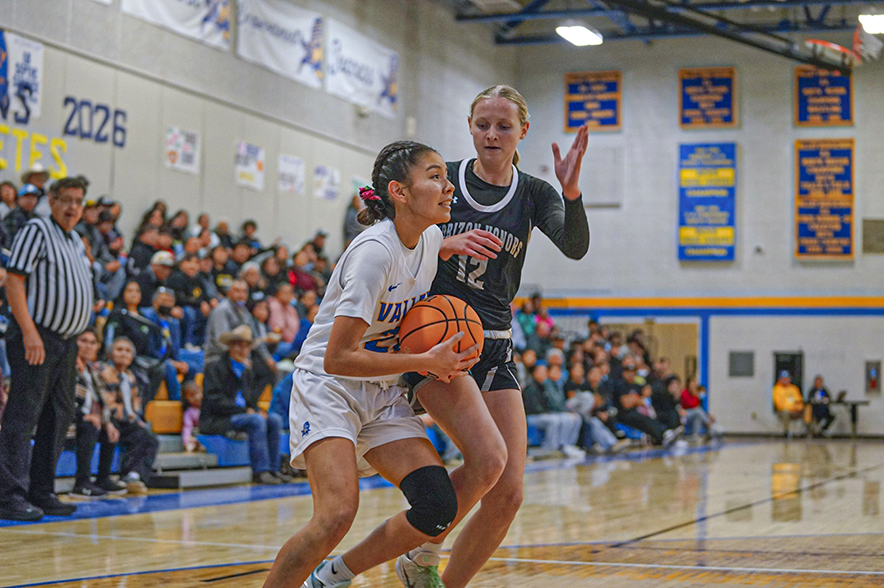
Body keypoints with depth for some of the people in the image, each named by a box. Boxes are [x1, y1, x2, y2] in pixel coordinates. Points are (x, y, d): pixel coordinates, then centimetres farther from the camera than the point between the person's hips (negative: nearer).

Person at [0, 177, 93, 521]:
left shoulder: (76, 243, 19)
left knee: (59, 417, 9)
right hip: (36, 338, -9)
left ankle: (42, 493, 16)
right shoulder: (36, 230, -7)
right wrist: (29, 331, -22)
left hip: (66, 340, 9)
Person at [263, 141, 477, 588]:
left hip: (383, 393, 8)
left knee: (439, 508, -9)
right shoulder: (375, 251, -23)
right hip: (327, 386, -7)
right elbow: (337, 358, -25)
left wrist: (440, 359, 5)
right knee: (338, 513, -28)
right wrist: (426, 362, -22)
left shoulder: (432, 240, 1)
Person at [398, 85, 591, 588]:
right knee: (488, 456, -25)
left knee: (509, 493, -4)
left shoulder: (534, 193, 7)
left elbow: (575, 246, -12)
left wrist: (571, 191, -30)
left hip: (495, 348, 4)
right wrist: (447, 245, -20)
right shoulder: (443, 178, 2)